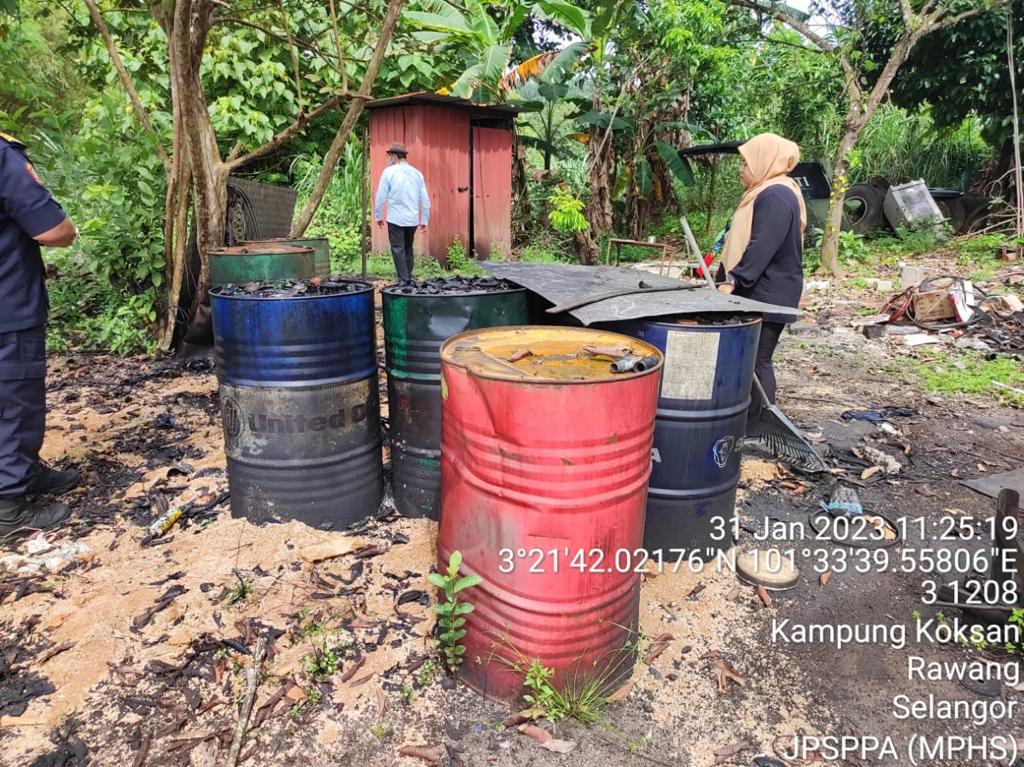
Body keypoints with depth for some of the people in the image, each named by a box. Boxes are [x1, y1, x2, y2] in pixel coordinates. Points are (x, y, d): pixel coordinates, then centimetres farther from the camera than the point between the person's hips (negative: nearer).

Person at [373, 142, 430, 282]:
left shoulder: (389, 172, -6)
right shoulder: (417, 173, 7)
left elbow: (380, 196, -5)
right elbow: (425, 199, 7)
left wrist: (378, 216, 7)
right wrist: (425, 220, 15)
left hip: (395, 219, -4)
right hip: (413, 219, 5)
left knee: (398, 249, 2)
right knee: (408, 248, 17)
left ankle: (404, 280, 0)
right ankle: (409, 278, 22)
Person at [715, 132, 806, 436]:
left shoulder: (776, 196, -16)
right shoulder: (767, 193, 17)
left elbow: (762, 247, -25)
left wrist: (733, 280, -25)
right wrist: (731, 279, 22)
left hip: (767, 296, -10)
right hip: (756, 293, 10)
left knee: (756, 361, -3)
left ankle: (759, 431, 7)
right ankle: (748, 423, 23)